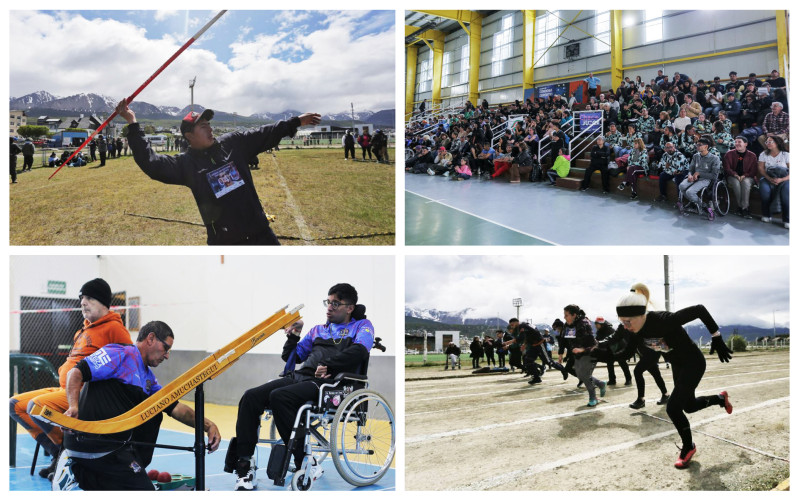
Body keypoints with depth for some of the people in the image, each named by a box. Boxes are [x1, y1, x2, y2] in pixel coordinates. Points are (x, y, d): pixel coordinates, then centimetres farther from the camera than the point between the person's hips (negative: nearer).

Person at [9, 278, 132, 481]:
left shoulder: (113, 327, -8)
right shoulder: (84, 330, 20)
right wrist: (64, 370, 12)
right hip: (65, 388, 10)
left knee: (36, 406, -28)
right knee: (16, 404, 5)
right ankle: (58, 454, 4)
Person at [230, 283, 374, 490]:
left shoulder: (361, 326, 13)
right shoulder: (318, 330, 31)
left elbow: (360, 350, -10)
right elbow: (291, 357, 30)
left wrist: (328, 365, -14)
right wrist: (293, 336, 14)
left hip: (328, 382, -7)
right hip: (298, 376, 7)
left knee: (278, 396, -32)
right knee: (251, 397, -15)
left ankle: (305, 463, -24)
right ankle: (244, 466, -15)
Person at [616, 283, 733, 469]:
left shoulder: (665, 320, -38)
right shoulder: (635, 332, -18)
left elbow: (699, 309, -28)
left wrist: (717, 338, -23)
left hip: (694, 364, -7)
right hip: (677, 366, 7)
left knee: (673, 408, -12)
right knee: (689, 406, 21)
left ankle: (688, 447, 14)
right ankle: (720, 398, 51)